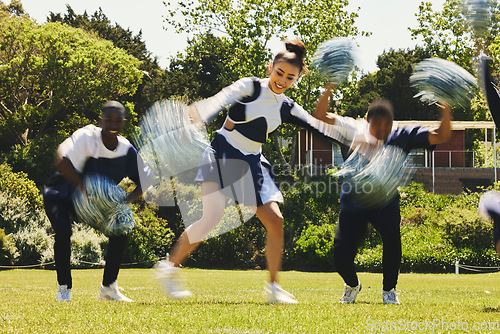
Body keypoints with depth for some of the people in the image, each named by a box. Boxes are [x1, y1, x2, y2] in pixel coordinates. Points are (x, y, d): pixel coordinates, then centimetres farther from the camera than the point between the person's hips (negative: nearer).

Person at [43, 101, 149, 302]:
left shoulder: (127, 151, -10)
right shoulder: (87, 137, -27)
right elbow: (62, 162, -42)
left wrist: (129, 198, -20)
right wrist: (84, 187, -43)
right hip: (60, 195, -5)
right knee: (63, 231, -30)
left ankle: (108, 288, 4)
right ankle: (64, 289, -14)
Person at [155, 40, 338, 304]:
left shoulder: (287, 108, 9)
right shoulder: (251, 87, -7)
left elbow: (318, 126, 6)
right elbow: (222, 99, -25)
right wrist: (198, 114, -43)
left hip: (252, 163, 6)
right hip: (224, 154, -6)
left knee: (275, 221, -4)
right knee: (212, 218, -18)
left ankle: (273, 287, 7)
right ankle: (169, 267, 0)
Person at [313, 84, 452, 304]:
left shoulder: (400, 137, -9)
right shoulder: (356, 129, -6)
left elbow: (441, 136, -14)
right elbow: (320, 116, -1)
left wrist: (446, 110, -30)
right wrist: (328, 91, -17)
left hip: (384, 201, -1)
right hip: (353, 202, 1)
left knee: (392, 236, -31)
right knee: (341, 257, -10)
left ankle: (389, 290, -6)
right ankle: (352, 285, 29)